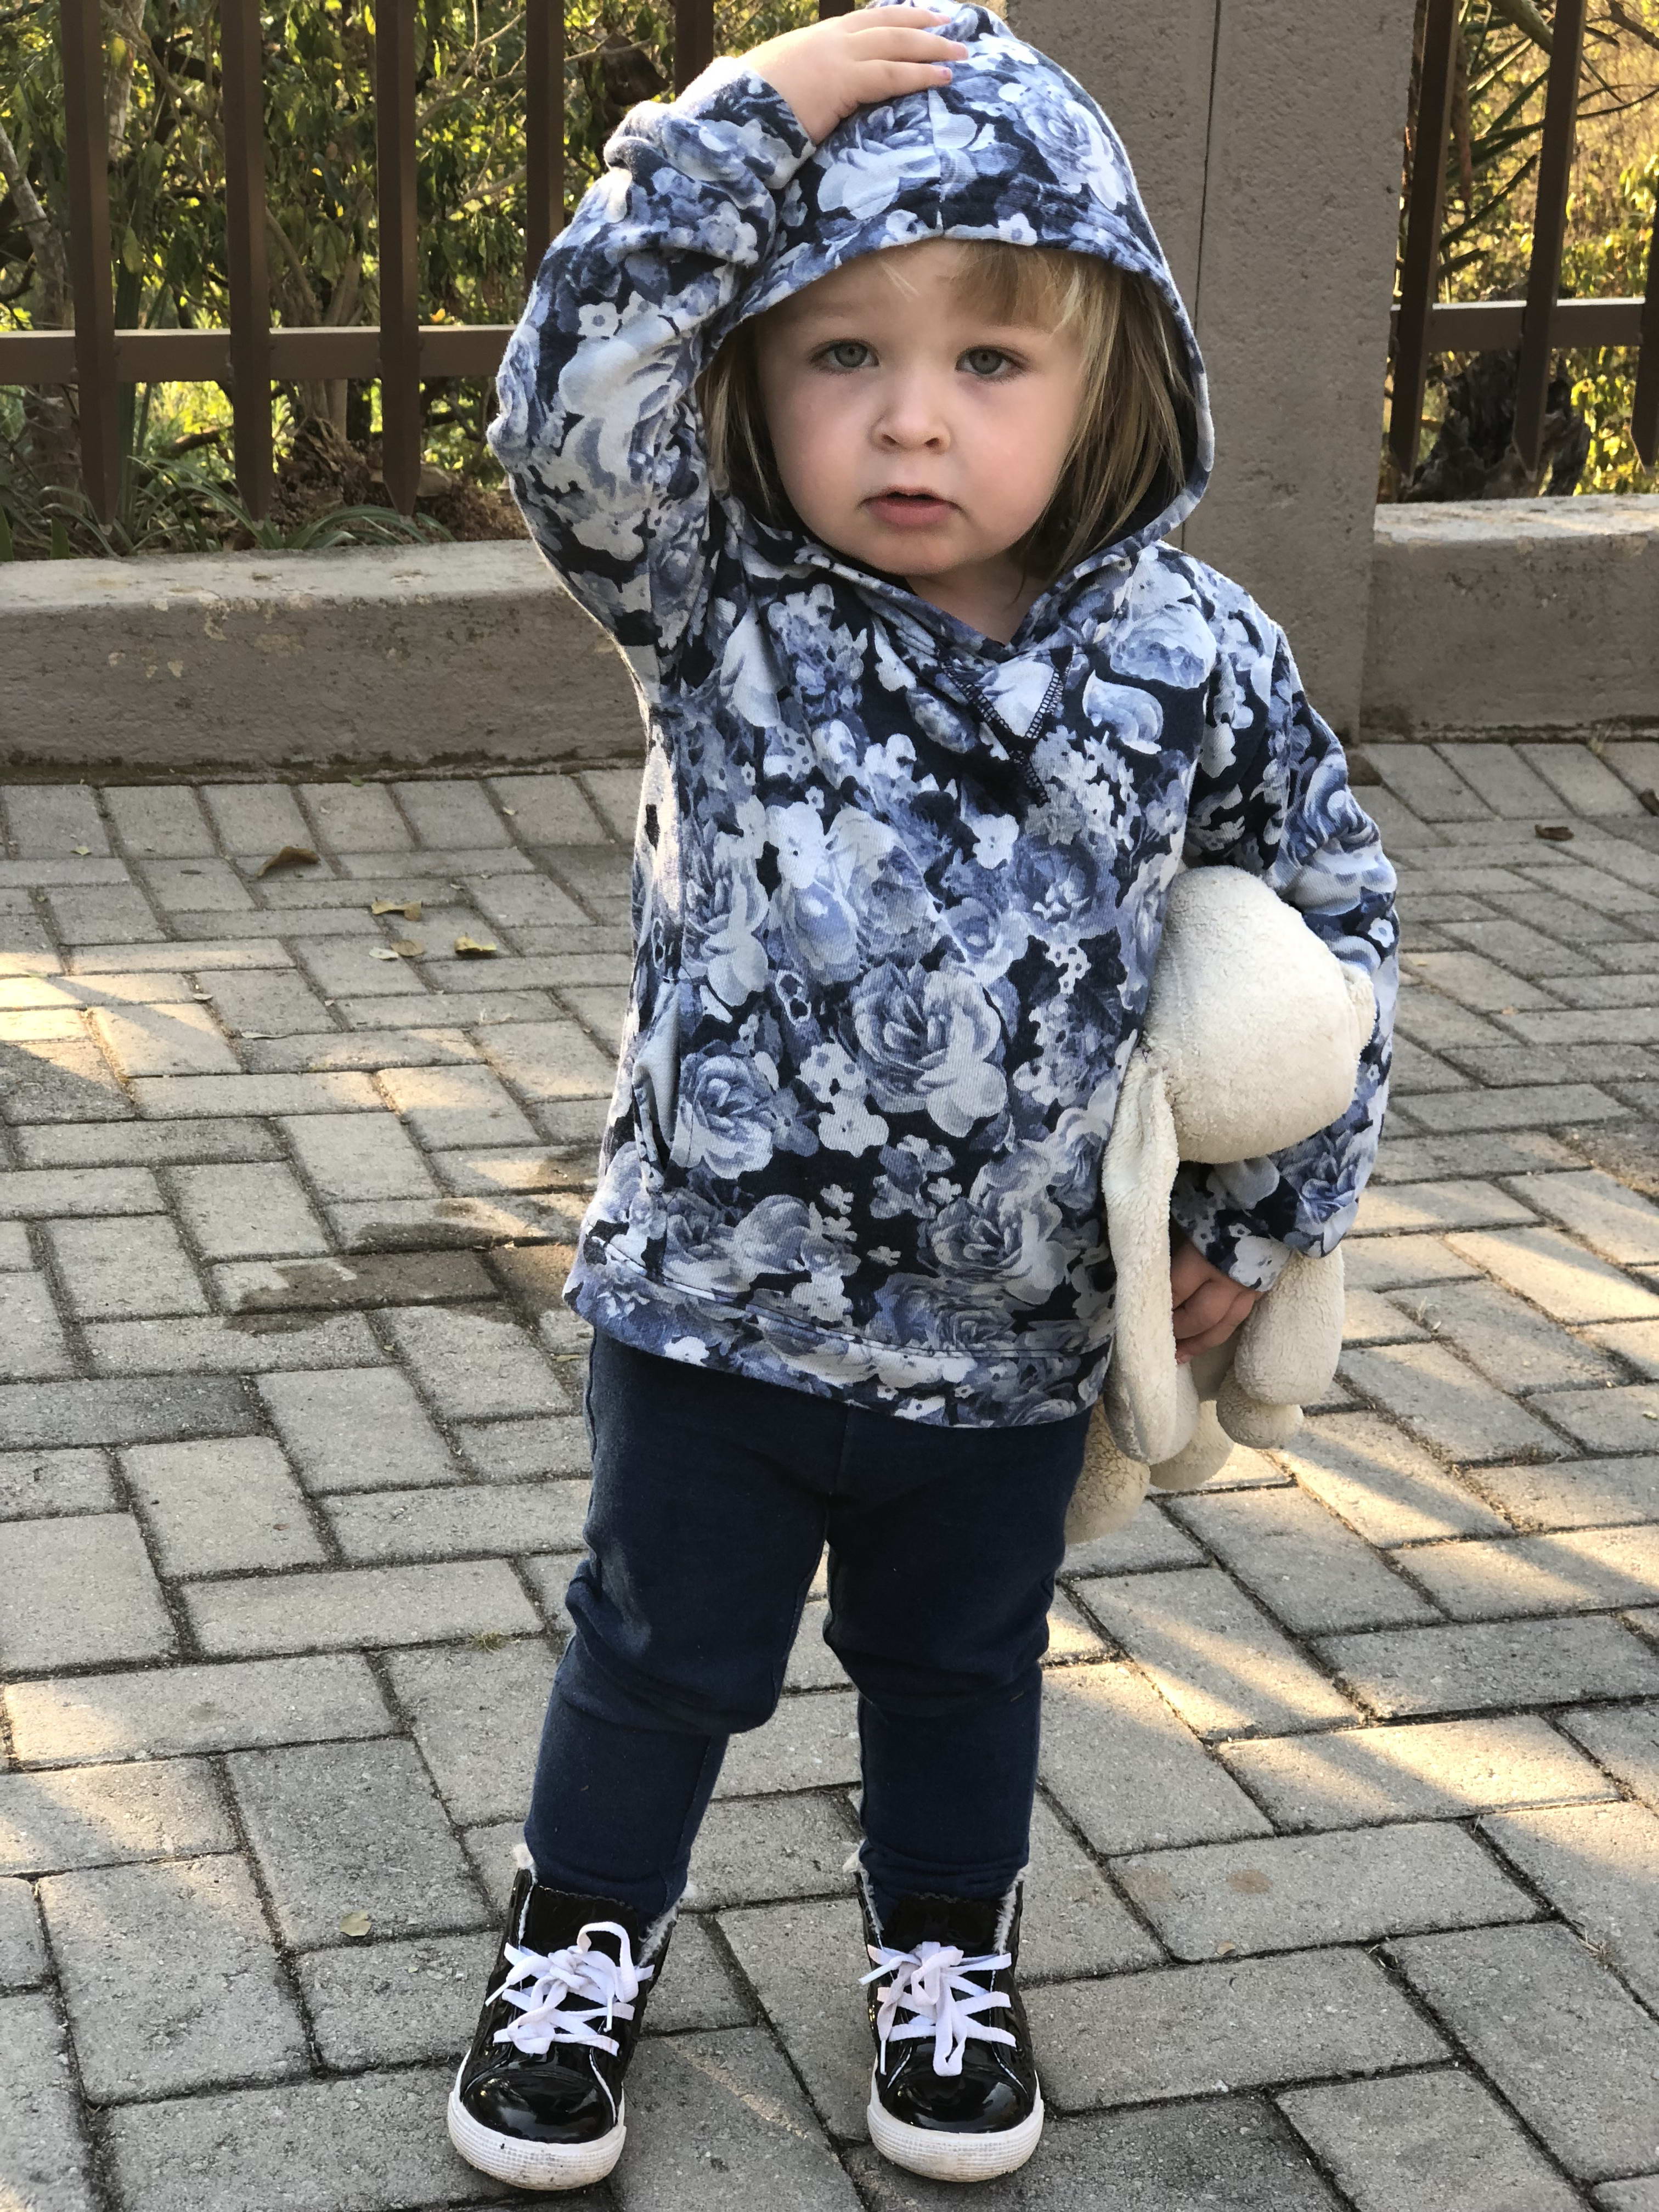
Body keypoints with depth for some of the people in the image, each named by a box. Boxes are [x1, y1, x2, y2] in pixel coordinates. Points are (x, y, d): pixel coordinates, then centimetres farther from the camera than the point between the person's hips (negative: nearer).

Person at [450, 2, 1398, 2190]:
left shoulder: (1191, 661, -11)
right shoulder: (715, 600, -13)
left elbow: (1333, 907, 1)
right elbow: (573, 405, -31)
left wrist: (1269, 1211, 2)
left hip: (1011, 1334, 1)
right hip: (711, 1298, -1)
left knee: (961, 1670, 23)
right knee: (658, 1657, 18)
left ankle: (946, 1951, 48)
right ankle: (583, 1939, 43)